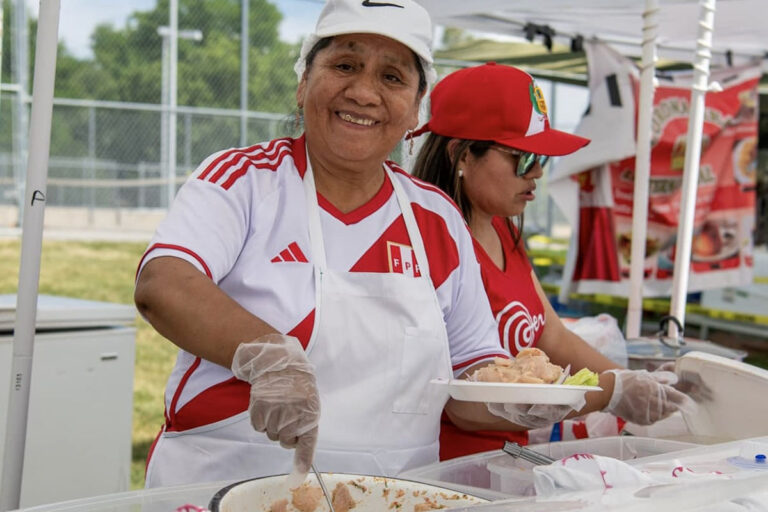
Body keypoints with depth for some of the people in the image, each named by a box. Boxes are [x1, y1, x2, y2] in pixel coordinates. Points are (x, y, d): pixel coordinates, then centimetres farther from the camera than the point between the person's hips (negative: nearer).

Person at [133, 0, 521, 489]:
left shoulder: (439, 222, 7)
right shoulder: (242, 178, -3)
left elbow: (471, 370, 11)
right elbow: (160, 287, -18)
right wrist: (267, 353, -34)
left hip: (389, 498, 4)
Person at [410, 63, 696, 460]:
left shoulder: (504, 233, 13)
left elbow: (554, 339, 16)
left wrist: (635, 384, 1)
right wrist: (612, 393, -15)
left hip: (505, 463, 8)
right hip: (450, 470, -8)